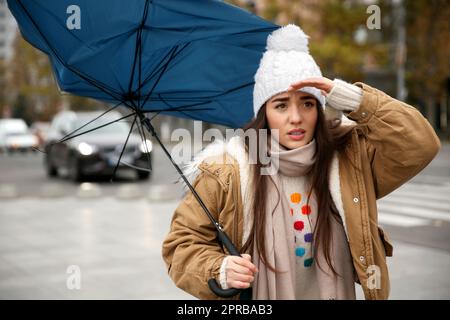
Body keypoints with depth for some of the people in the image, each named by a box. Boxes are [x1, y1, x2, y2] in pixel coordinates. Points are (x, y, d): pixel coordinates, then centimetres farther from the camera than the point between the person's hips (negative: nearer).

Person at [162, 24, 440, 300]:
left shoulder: (353, 156, -10)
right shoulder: (226, 172, -17)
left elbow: (420, 145, -19)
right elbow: (183, 242, -10)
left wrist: (354, 100, -27)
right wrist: (219, 270, -30)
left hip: (337, 292, 3)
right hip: (254, 294, -3)